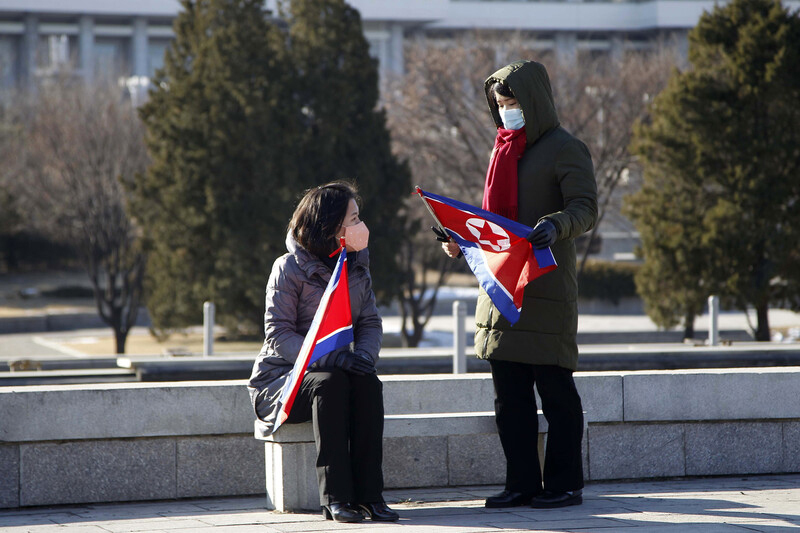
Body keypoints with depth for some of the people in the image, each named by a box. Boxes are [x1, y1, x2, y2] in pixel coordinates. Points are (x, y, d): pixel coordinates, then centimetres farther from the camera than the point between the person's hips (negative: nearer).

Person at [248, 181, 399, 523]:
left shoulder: (357, 267, 6)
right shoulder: (289, 269, -12)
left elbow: (370, 323, 7)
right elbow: (279, 335, -17)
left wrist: (363, 354, -18)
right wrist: (330, 358, -31)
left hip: (335, 370, 5)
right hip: (282, 378, -5)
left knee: (368, 383, -29)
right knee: (329, 383, -36)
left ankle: (368, 493, -29)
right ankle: (335, 496, -36)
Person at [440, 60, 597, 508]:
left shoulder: (565, 149, -4)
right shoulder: (505, 150, 20)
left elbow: (586, 209, -13)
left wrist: (555, 225, -33)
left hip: (547, 290, -8)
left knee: (555, 388, -3)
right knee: (509, 392, 6)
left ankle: (565, 483, 4)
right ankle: (522, 482, 12)